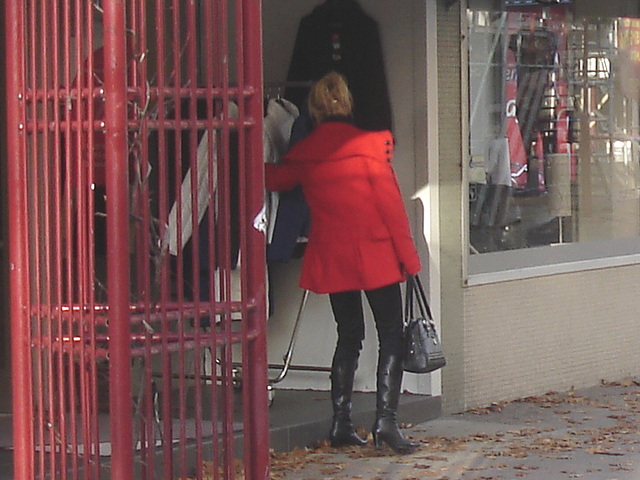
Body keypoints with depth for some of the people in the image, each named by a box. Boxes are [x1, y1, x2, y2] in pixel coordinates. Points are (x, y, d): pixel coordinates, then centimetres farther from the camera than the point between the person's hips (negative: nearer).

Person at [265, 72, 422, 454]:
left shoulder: (303, 154, 3)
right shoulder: (371, 144, -8)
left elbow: (275, 180, 21)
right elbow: (389, 201, -9)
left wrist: (261, 166, 45)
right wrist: (407, 255, -4)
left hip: (331, 257, 4)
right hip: (375, 253, -4)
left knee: (349, 336, 15)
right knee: (391, 336, 2)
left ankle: (341, 423, 10)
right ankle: (386, 419, -10)